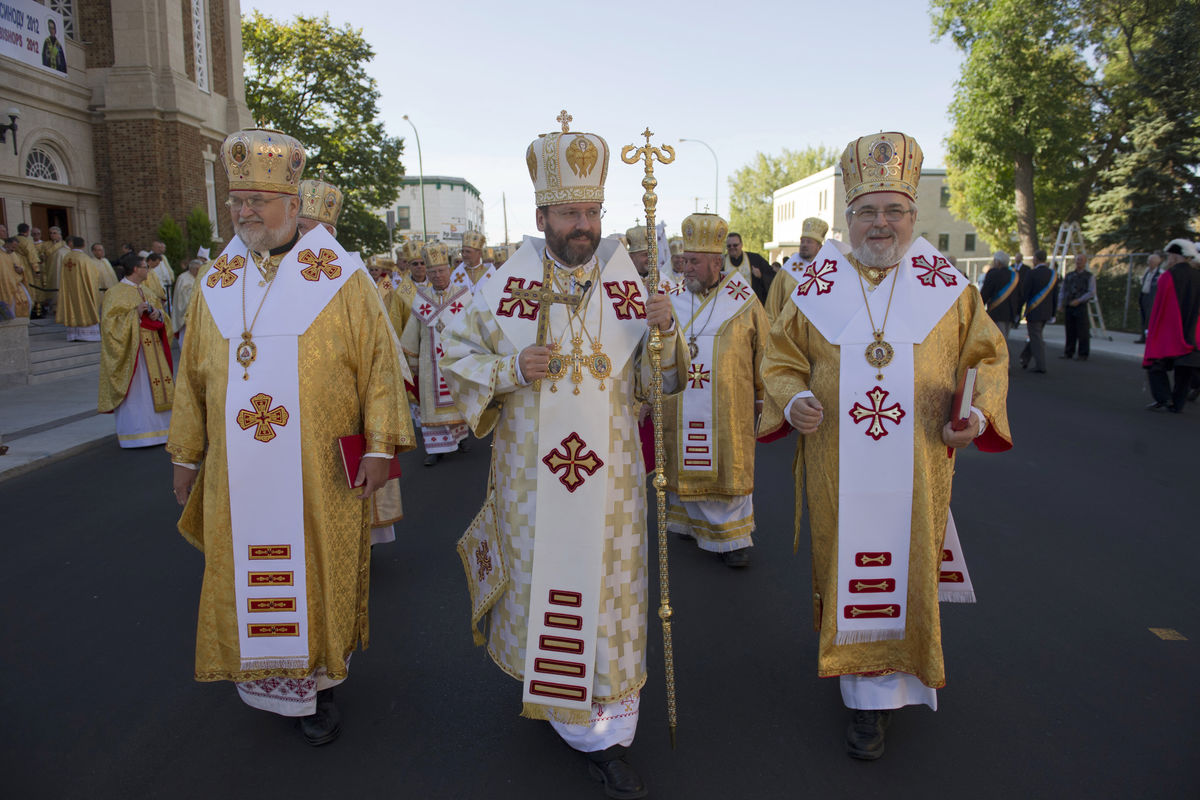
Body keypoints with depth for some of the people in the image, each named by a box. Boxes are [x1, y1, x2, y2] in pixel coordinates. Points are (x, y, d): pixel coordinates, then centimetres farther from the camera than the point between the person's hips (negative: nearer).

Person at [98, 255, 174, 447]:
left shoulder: (145, 292, 17)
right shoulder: (115, 293, -5)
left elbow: (162, 313, 18)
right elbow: (110, 322, -12)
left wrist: (158, 314, -5)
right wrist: (135, 314, -20)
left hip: (151, 349, 7)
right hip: (131, 350, -7)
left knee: (153, 388, 7)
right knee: (134, 391, -6)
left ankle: (153, 429, 14)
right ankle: (134, 434, -1)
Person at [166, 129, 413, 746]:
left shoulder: (342, 278, -4)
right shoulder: (216, 285, 8)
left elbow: (379, 362, -6)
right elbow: (193, 378, 14)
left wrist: (379, 444, -12)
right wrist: (186, 455, 15)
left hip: (319, 475, -3)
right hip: (236, 476, 4)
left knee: (319, 575, 8)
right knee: (247, 577, 11)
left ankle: (316, 683, 26)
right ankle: (266, 679, 31)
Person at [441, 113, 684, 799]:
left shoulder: (628, 286, 1)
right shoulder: (507, 286, -3)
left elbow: (653, 383, 3)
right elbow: (459, 357, 3)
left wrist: (663, 334, -17)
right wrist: (512, 368, -15)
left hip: (608, 478, 1)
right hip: (532, 477, -1)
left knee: (606, 589, 7)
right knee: (540, 581, 11)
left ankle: (606, 735, 22)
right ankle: (543, 683, 39)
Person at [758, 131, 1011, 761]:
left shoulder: (947, 288, 3)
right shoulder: (817, 289, 2)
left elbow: (988, 354, 9)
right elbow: (780, 361, 8)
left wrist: (981, 411, -9)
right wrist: (792, 400, -13)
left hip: (916, 469, 0)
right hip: (838, 471, 0)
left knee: (902, 572, 7)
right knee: (848, 573, 7)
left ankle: (882, 688, 25)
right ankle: (868, 696, 25)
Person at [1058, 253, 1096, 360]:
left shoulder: (1089, 276, 4)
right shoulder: (1069, 275, 15)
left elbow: (1092, 292, -6)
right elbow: (1062, 291, 16)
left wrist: (1079, 300, -17)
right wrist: (1060, 305, 6)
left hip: (1081, 307, -3)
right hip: (1068, 307, 4)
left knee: (1082, 332, -3)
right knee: (1070, 331, 7)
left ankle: (1083, 355, 3)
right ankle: (1068, 353, 14)